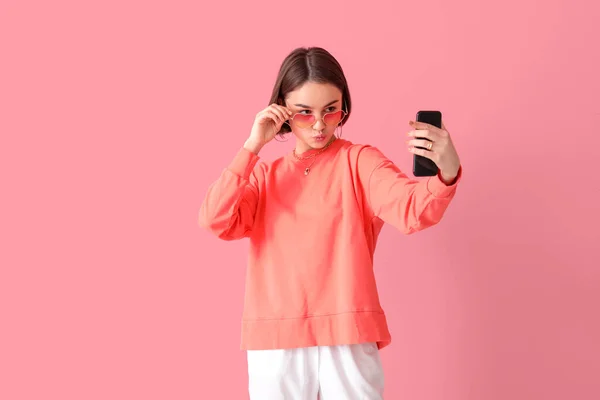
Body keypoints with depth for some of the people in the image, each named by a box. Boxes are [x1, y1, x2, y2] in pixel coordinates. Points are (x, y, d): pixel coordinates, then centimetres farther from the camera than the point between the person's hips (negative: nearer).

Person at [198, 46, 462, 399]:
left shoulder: (359, 161, 2)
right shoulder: (264, 174, 14)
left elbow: (413, 208, -15)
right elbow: (216, 221, -3)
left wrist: (447, 172, -36)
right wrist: (253, 146, -6)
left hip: (348, 337, -2)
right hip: (276, 343, 3)